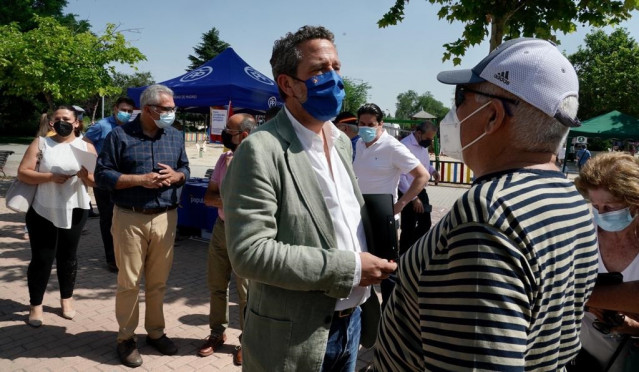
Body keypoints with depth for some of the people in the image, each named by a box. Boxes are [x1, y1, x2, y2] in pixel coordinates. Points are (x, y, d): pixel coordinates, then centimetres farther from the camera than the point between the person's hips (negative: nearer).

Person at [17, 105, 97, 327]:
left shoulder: (86, 147, 4)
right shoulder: (40, 143, 2)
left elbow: (97, 181, 1)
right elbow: (22, 173, -5)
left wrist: (85, 176, -21)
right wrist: (50, 177, -19)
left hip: (74, 211, 1)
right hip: (42, 211, -1)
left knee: (68, 256, 12)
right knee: (42, 258, 2)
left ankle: (67, 299, 28)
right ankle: (35, 306, 14)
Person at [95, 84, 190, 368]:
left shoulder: (175, 136, 9)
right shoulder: (120, 135, -5)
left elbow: (185, 169, 16)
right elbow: (102, 175, -6)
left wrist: (176, 175, -7)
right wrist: (140, 179, -17)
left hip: (165, 218, 4)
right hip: (130, 219, -3)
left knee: (158, 281, 12)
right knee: (129, 282, 3)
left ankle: (155, 332, 27)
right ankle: (126, 338, 19)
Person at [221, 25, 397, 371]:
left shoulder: (341, 141, 7)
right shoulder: (261, 150, -18)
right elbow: (249, 252, -24)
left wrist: (372, 264, -1)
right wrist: (348, 268, -22)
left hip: (352, 320, 7)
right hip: (295, 336, -7)